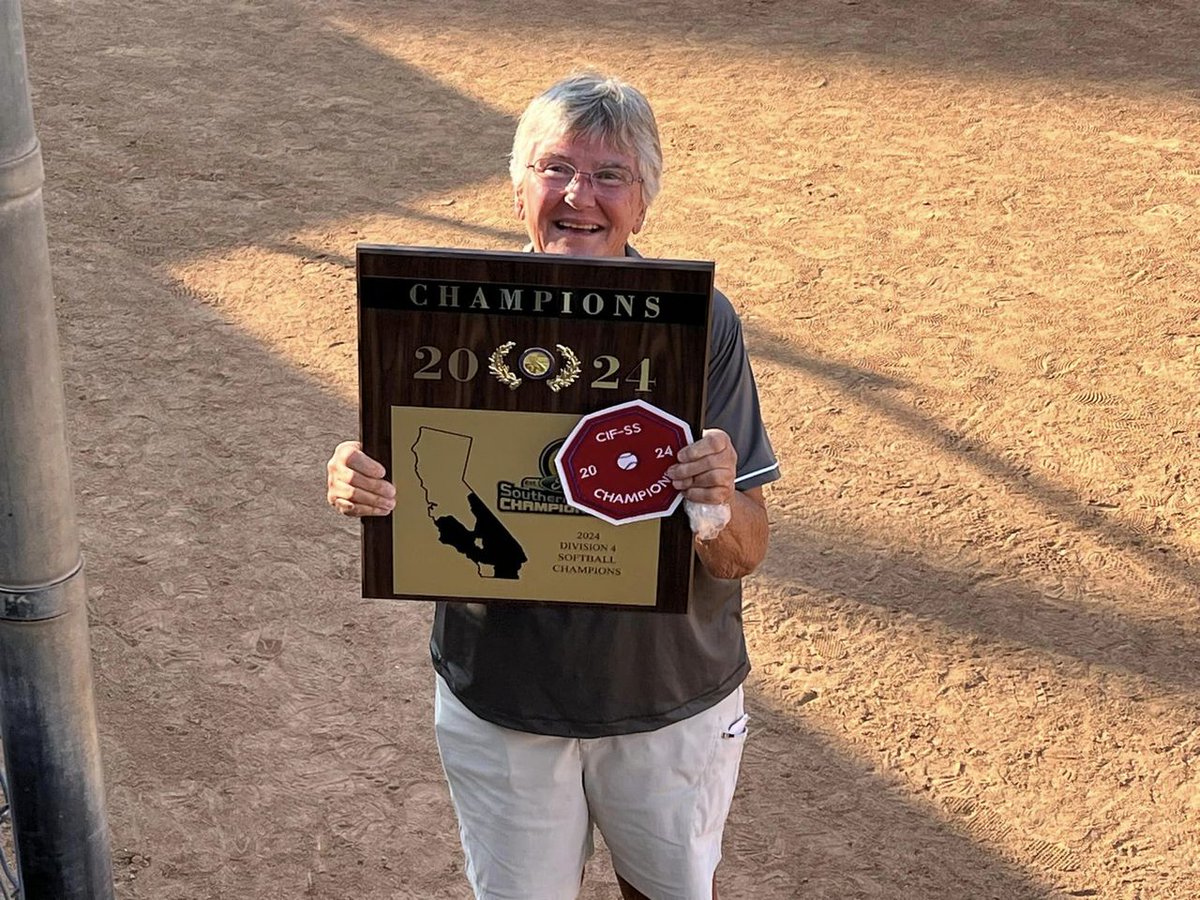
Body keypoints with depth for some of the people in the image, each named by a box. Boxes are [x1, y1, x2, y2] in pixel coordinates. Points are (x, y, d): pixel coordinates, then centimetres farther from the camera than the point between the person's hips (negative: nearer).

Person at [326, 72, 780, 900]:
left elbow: (744, 556, -14)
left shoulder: (702, 324, -16)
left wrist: (722, 505, -36)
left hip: (673, 697, 1)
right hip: (499, 698, 0)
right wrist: (364, 491, -29)